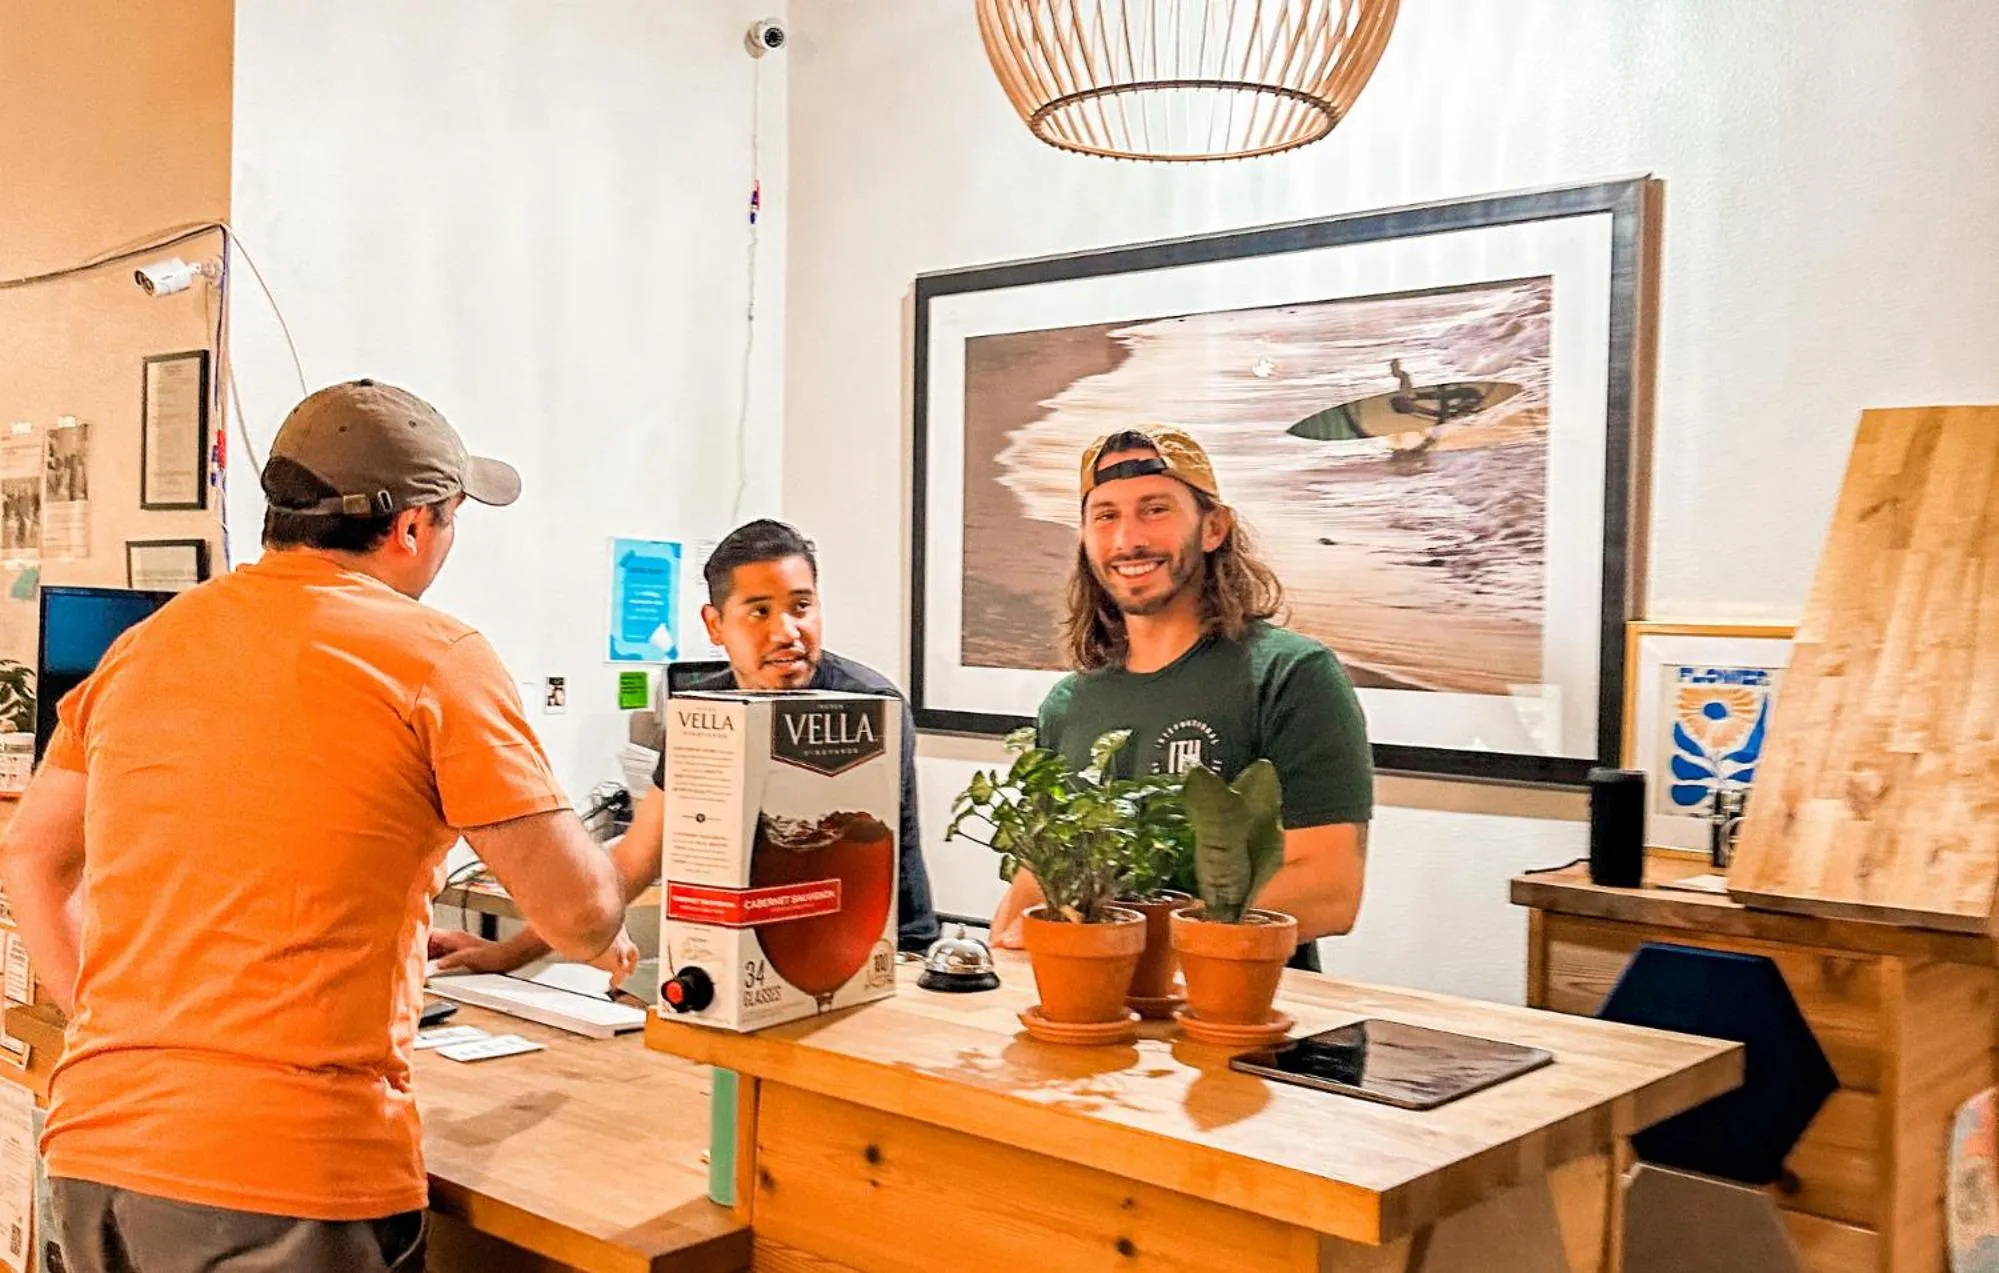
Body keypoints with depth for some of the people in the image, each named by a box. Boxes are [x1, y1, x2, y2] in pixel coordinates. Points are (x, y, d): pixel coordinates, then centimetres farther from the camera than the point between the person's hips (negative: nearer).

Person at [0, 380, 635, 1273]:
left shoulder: (145, 643, 10)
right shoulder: (434, 656, -8)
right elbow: (577, 909, -8)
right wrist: (604, 942, 15)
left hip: (94, 1151, 6)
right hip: (292, 1176, -6)